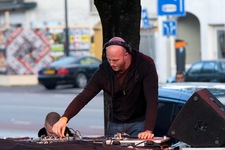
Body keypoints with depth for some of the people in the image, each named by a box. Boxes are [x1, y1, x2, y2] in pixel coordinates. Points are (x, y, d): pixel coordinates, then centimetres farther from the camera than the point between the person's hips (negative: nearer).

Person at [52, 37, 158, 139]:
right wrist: (64, 118, -29)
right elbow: (83, 97, -13)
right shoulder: (104, 70, -13)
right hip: (115, 123, 3)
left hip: (139, 122, -3)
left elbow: (152, 100, -27)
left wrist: (148, 130, -39)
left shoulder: (146, 65, -22)